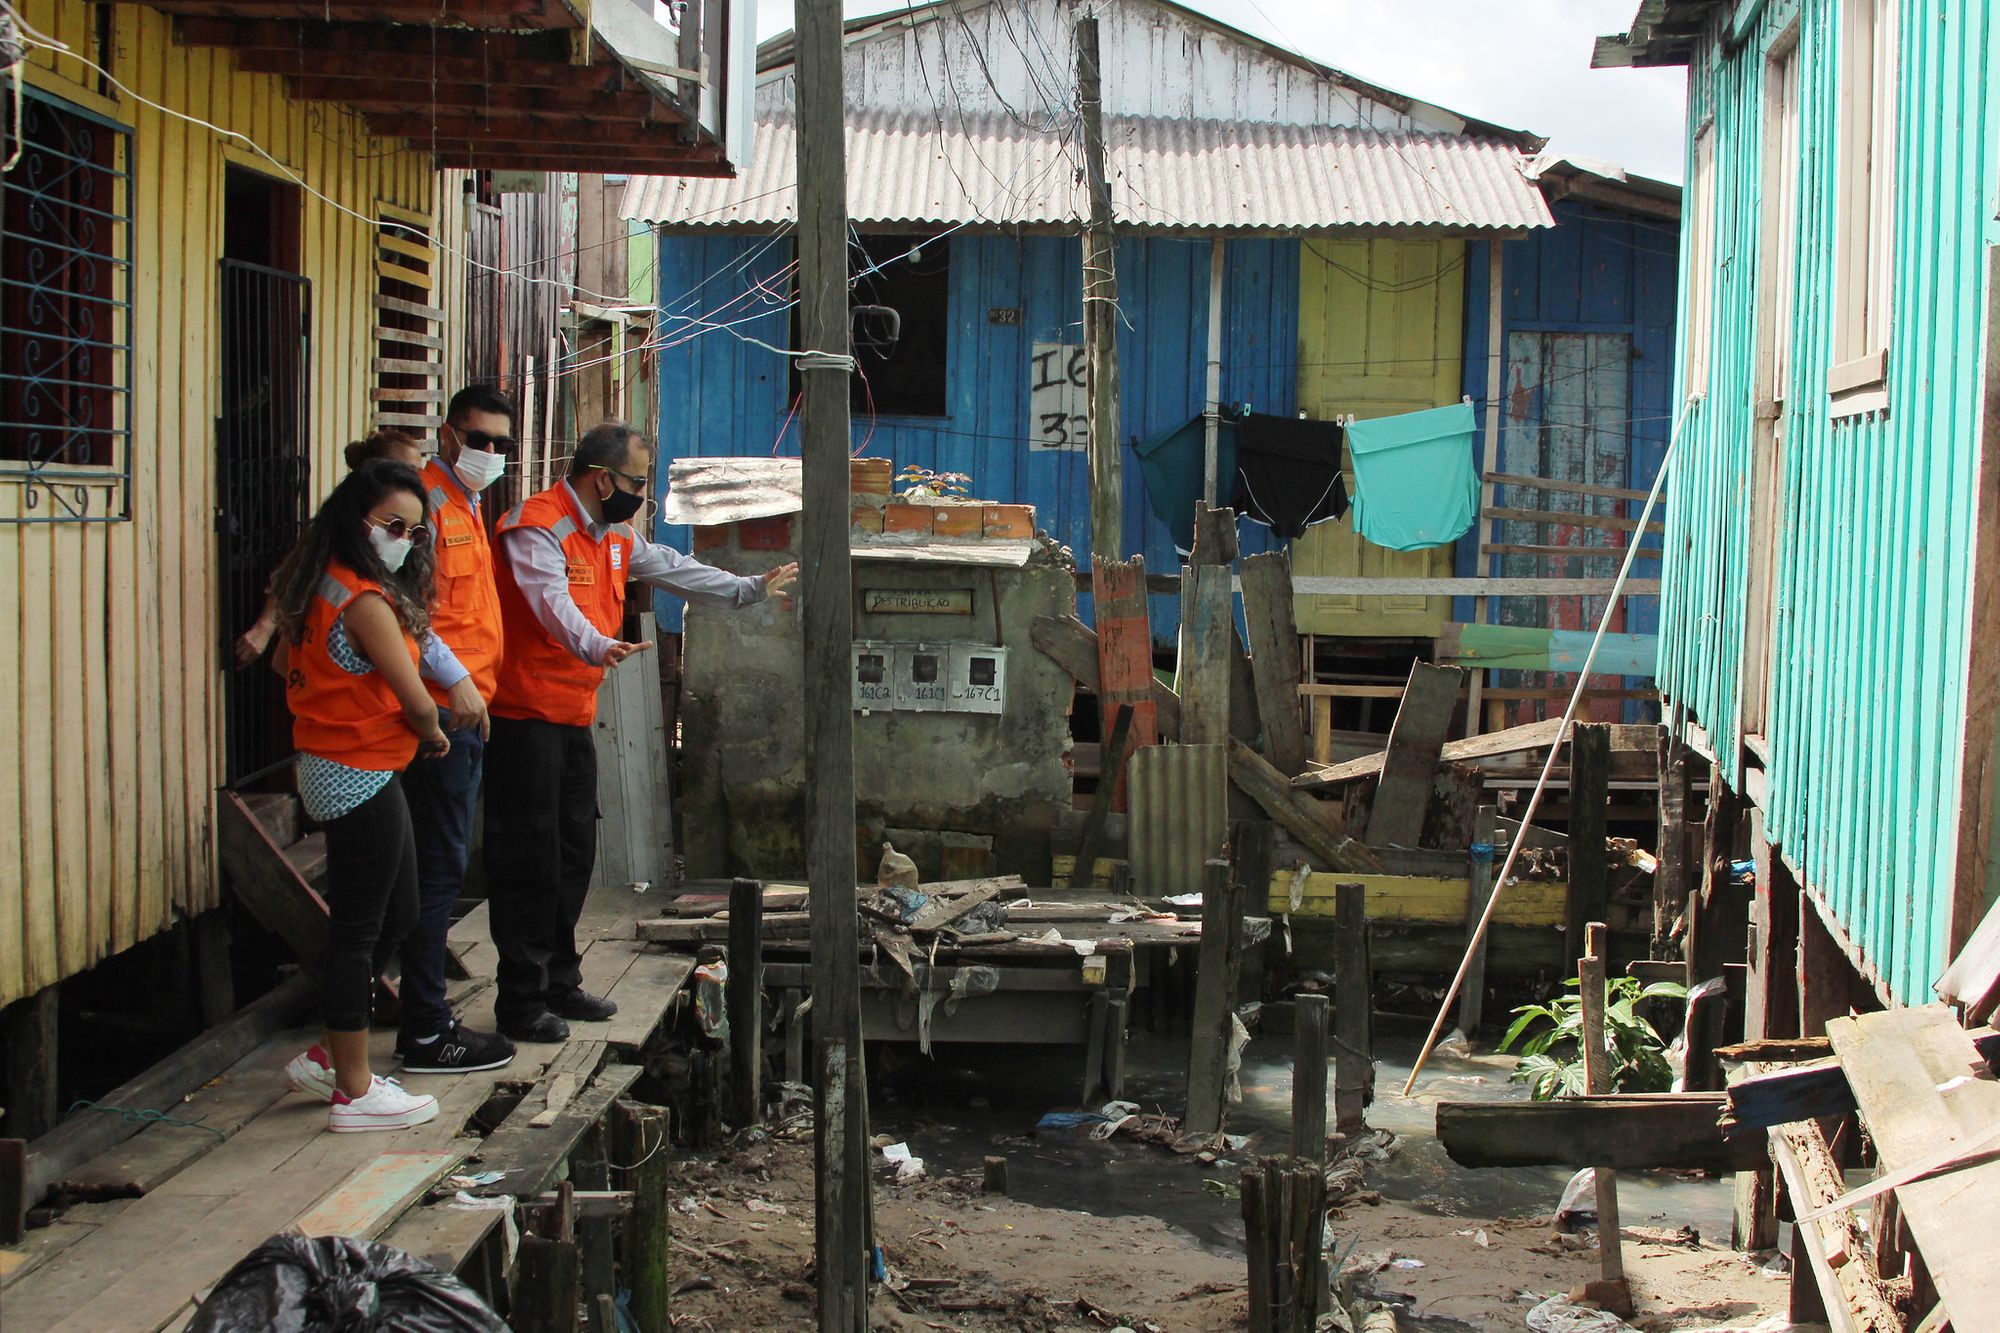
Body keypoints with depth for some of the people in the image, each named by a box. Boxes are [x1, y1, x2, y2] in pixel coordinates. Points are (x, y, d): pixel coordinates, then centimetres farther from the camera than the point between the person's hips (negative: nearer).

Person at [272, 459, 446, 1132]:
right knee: (357, 932, -1)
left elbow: (286, 664, 24)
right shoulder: (366, 600, -20)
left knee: (398, 913, 20)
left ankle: (328, 1056, 28)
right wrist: (434, 736, 3)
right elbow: (416, 700, -18)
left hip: (330, 768, 10)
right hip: (362, 775, -10)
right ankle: (355, 1092, 8)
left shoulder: (318, 586, 9)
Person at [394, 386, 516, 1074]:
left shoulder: (467, 507, 20)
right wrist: (453, 678, -23)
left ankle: (427, 1016, 21)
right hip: (442, 708, -10)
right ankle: (425, 1031, -2)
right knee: (439, 868, -7)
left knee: (442, 866, 13)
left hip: (466, 709, 10)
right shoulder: (428, 500, -11)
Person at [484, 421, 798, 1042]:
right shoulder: (536, 526, -17)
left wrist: (753, 589, 28)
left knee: (574, 853, 14)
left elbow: (675, 570, 25)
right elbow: (551, 599, -34)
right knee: (529, 859, -6)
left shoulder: (615, 537, 14)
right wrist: (595, 647, -51)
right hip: (524, 716, -10)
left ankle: (560, 984, 25)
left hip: (575, 718, 10)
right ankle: (521, 1002, 0)